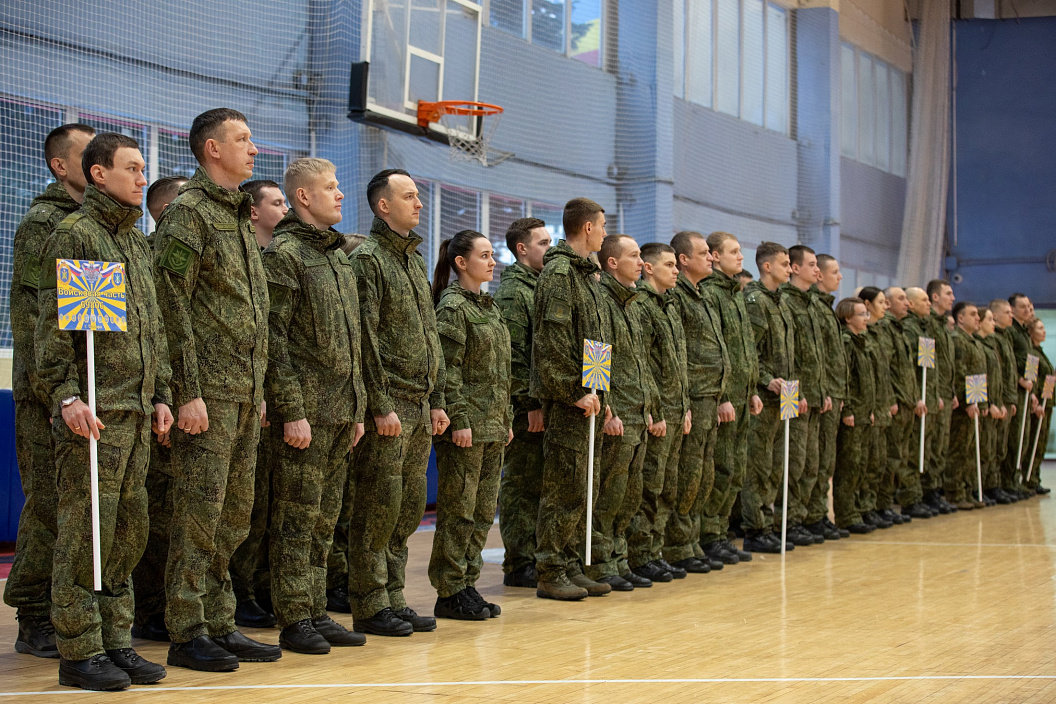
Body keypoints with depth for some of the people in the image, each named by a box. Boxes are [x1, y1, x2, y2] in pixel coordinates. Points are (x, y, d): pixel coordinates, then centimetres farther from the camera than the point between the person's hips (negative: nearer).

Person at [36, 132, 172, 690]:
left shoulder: (138, 242, 19)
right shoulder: (73, 235, -5)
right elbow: (52, 326, -11)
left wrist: (160, 394, 17)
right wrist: (66, 395, -19)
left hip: (138, 413, 8)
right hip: (93, 412, -8)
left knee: (128, 531, 10)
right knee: (86, 530, -5)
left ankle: (116, 642, 17)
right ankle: (79, 651, 1)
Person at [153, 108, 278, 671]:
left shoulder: (238, 217, 20)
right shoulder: (187, 212, -7)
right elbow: (171, 305, -14)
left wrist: (258, 389, 17)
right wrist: (189, 391, -19)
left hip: (245, 393, 9)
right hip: (208, 392, -9)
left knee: (234, 515, 11)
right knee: (199, 513, -5)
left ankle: (219, 624, 18)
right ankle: (187, 634, 1)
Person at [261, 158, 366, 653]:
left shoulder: (337, 255, 18)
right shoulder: (283, 253, -8)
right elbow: (273, 338, -14)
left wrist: (357, 408, 17)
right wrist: (292, 410, -18)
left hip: (340, 410, 8)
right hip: (305, 410, -8)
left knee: (324, 519, 11)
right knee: (297, 517, -3)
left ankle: (316, 613, 17)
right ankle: (294, 621, 2)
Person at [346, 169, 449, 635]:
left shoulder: (415, 260, 19)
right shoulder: (368, 258, -8)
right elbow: (366, 338, -14)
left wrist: (437, 401, 15)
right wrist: (380, 405, -18)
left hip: (420, 406, 8)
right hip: (388, 406, -8)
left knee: (409, 508, 10)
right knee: (378, 507, -5)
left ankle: (394, 599, 17)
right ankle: (370, 608, 1)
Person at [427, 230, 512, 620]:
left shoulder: (488, 306, 17)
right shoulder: (453, 306, -9)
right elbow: (448, 369, -15)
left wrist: (506, 419, 18)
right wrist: (459, 420, -19)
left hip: (493, 426, 9)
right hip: (467, 426, -9)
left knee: (483, 511, 10)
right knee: (459, 510, -4)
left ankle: (467, 585, 16)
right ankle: (450, 593, 2)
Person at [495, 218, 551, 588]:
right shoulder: (512, 292, -10)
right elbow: (513, 357, -17)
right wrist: (531, 403, -18)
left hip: (544, 405, 9)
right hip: (525, 409, -9)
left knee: (538, 485, 11)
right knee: (521, 485, -3)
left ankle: (533, 558, 18)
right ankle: (518, 566, 1)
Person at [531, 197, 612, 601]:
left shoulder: (586, 273, 20)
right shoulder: (559, 273, -12)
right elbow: (553, 342, -19)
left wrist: (599, 394, 15)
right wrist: (577, 393, -19)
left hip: (589, 400, 10)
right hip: (568, 401, -10)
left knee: (581, 489, 12)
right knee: (565, 490, -6)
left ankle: (570, 566, 18)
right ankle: (550, 574, 0)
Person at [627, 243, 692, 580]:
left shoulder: (670, 305, 18)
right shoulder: (640, 304, -11)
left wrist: (685, 406, 15)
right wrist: (654, 412, -18)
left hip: (675, 413, 9)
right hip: (656, 413, -9)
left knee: (667, 489, 12)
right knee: (649, 488, -6)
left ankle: (654, 552, 18)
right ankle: (638, 559, -1)